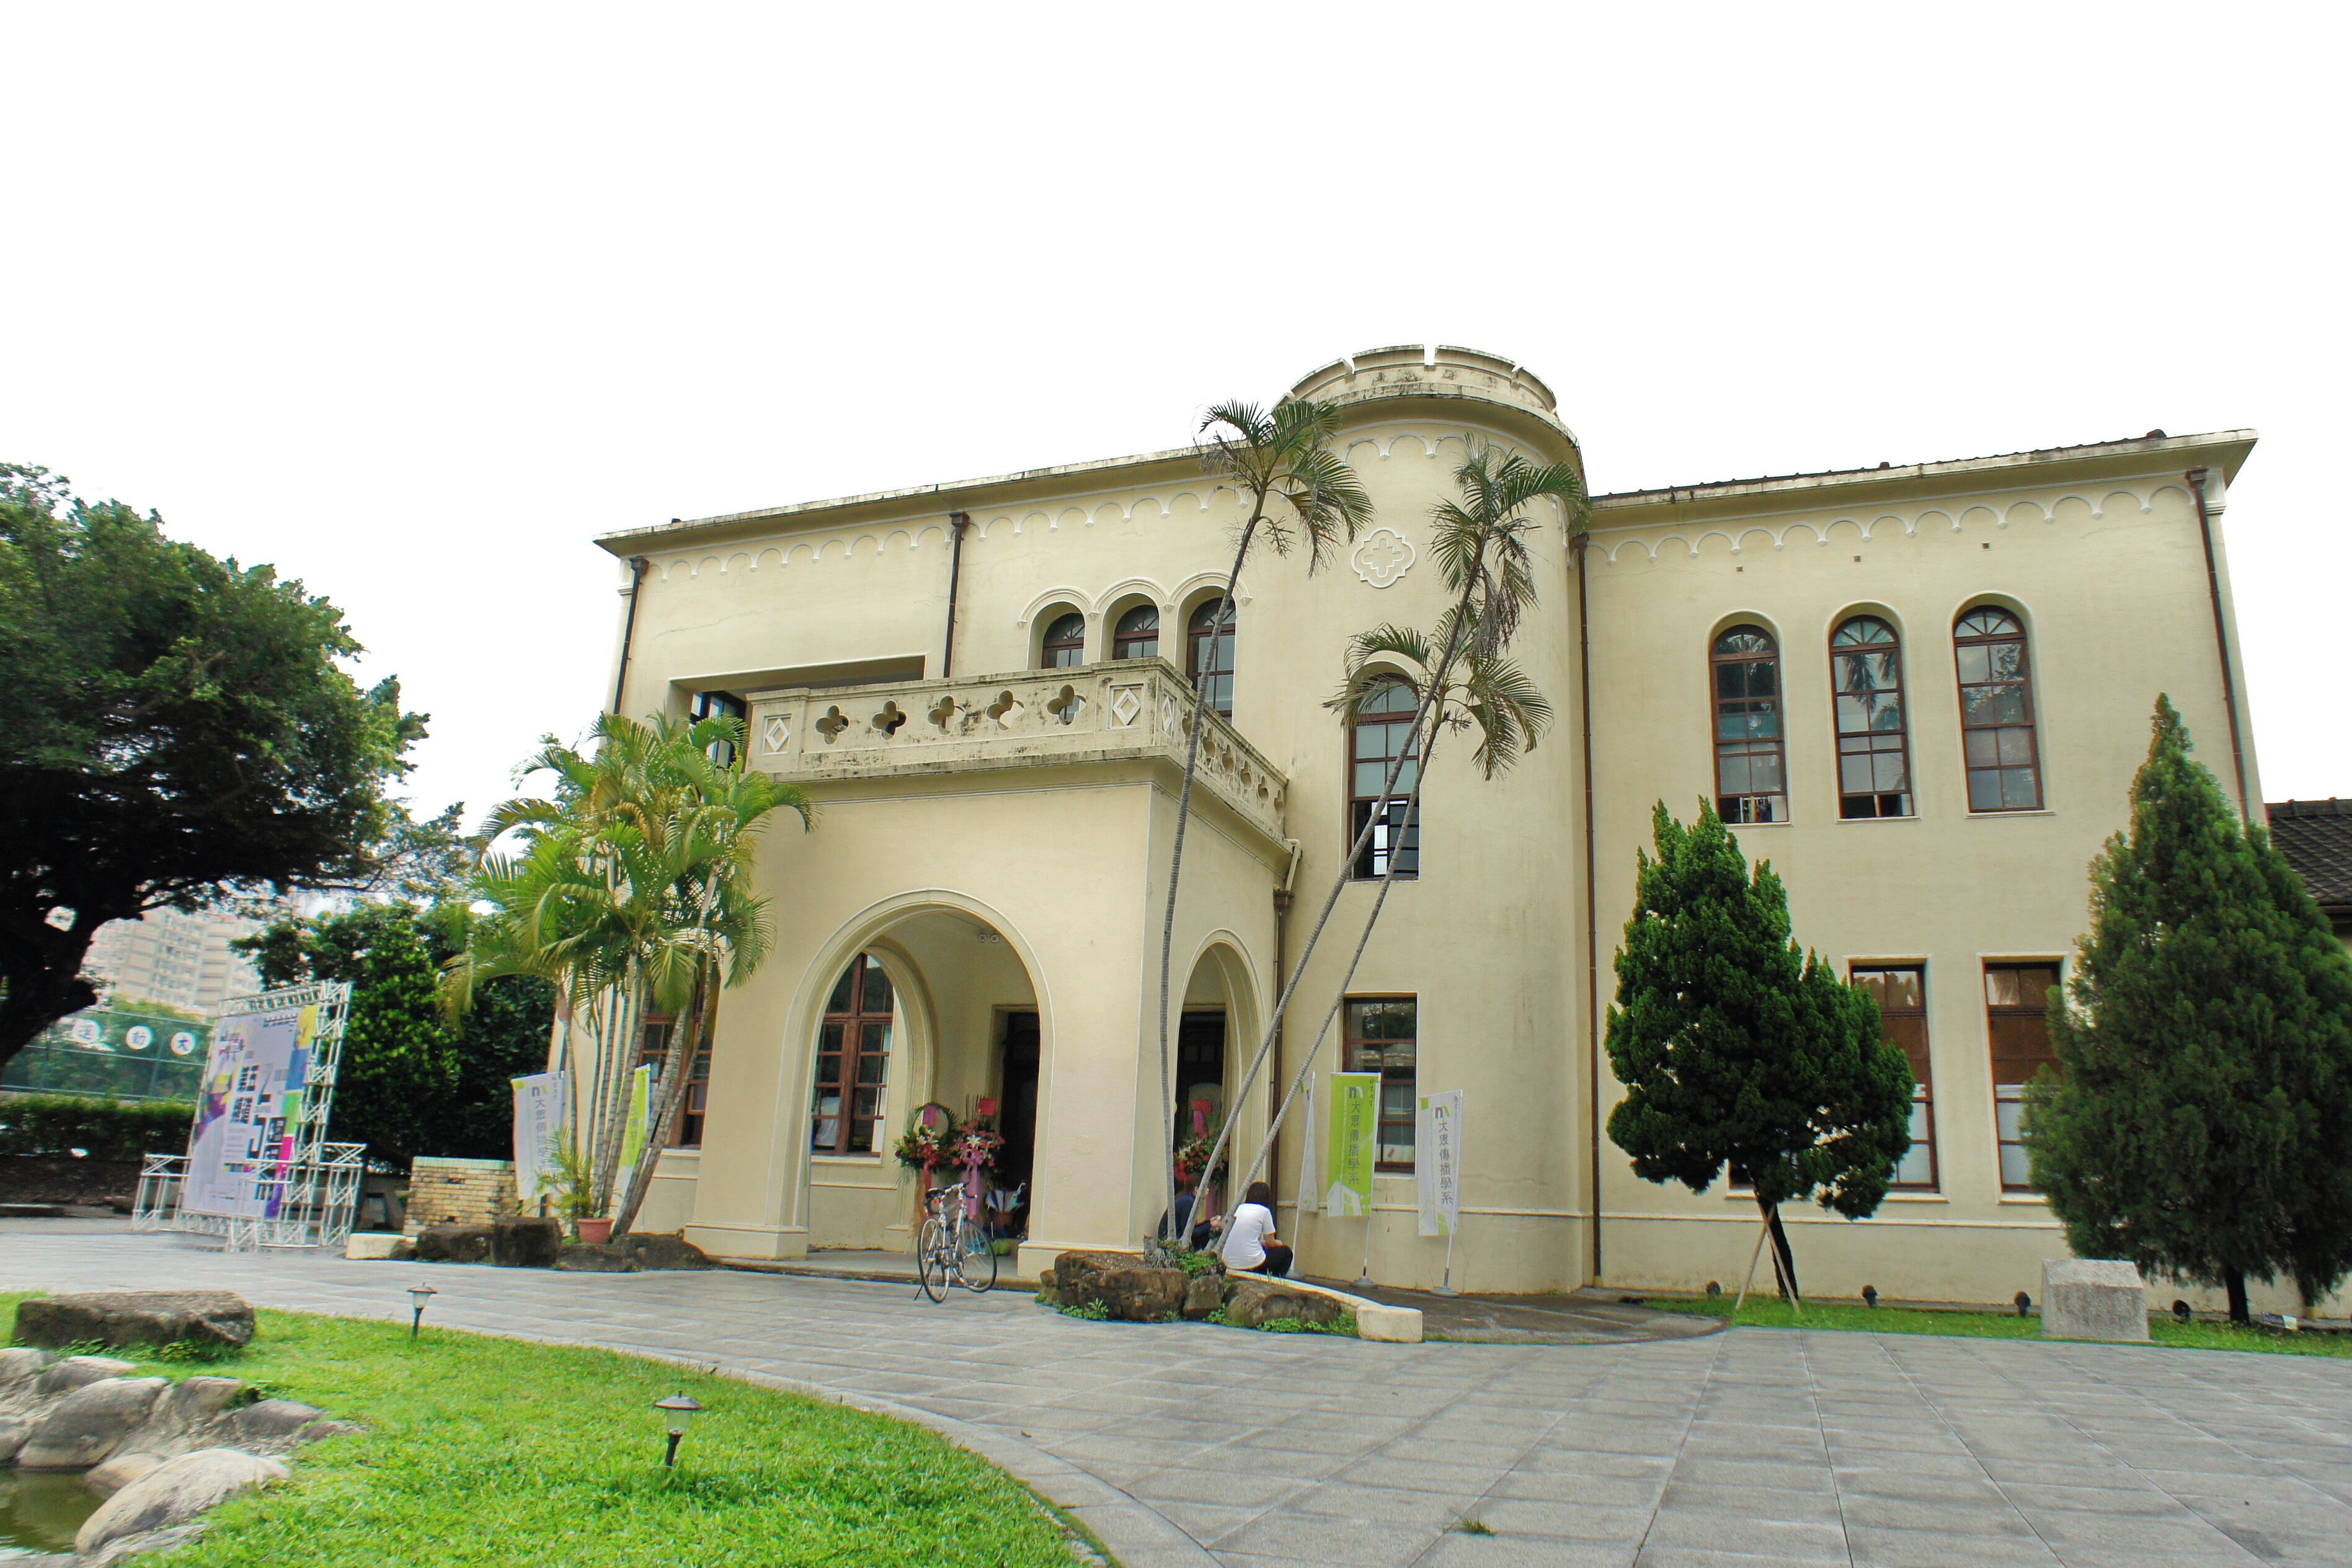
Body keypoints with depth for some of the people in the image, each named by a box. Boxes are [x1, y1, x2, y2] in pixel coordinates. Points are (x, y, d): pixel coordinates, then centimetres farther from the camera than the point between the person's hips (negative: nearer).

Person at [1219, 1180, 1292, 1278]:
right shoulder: (1264, 1211, 0)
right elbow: (1271, 1243, 6)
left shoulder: (1239, 1209, 14)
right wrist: (1278, 1243, 28)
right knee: (1286, 1252, 20)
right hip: (1251, 1263, -6)